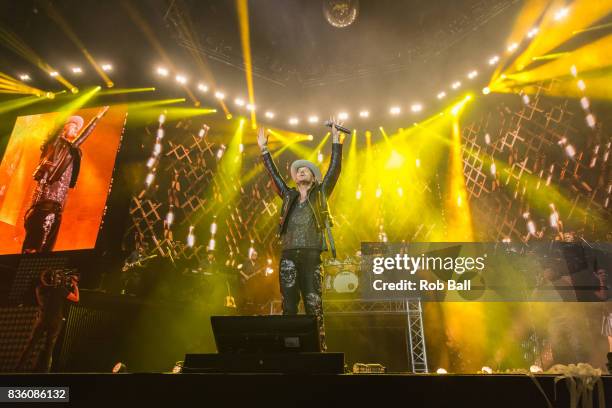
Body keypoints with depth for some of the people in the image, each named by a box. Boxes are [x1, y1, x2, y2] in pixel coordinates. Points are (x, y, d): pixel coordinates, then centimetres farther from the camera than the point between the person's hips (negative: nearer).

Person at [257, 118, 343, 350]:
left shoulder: (320, 194, 13)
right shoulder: (289, 196, 19)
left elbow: (335, 168, 7)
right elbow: (273, 174, 24)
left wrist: (336, 140, 5)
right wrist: (264, 149, 27)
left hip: (312, 256, -3)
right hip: (289, 256, 3)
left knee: (314, 306, -4)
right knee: (289, 306, 3)